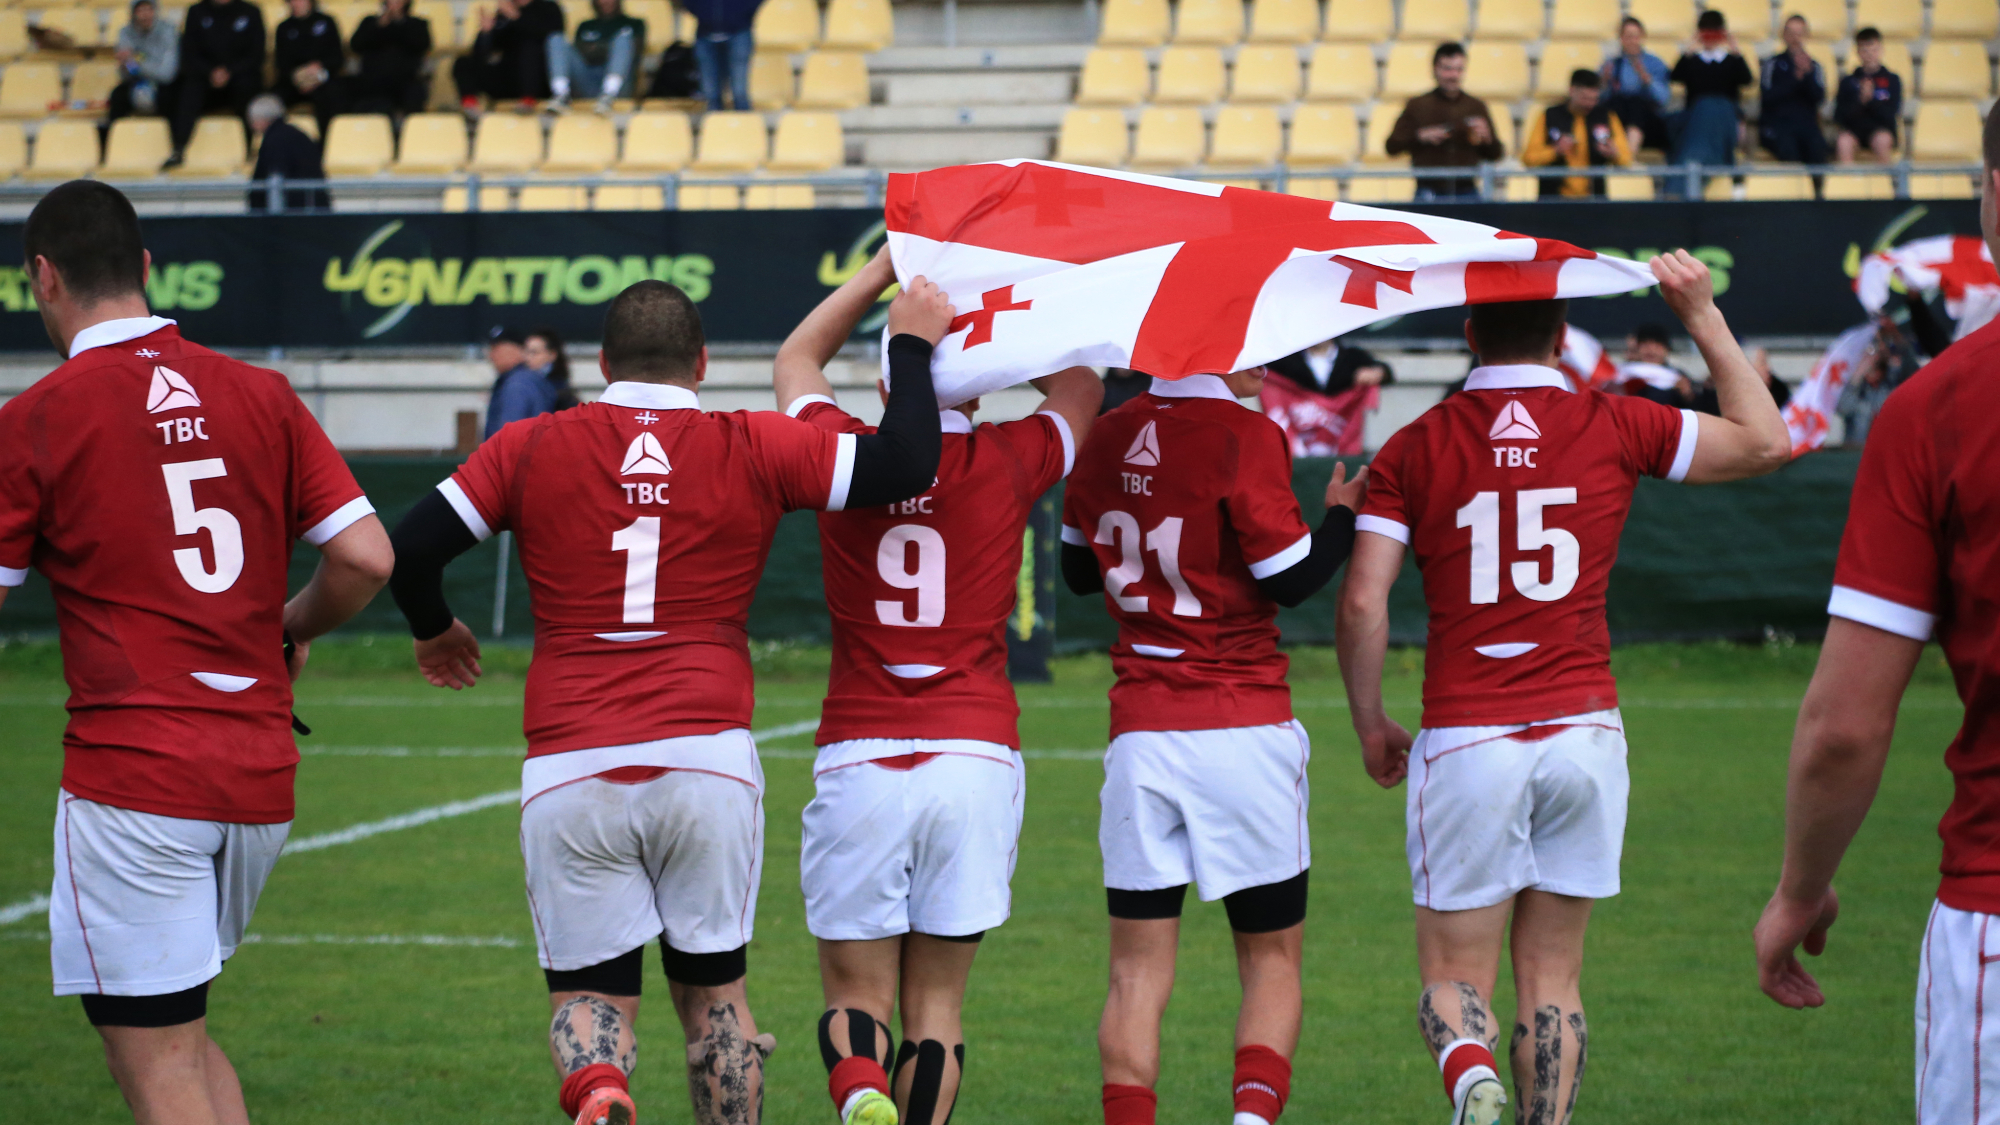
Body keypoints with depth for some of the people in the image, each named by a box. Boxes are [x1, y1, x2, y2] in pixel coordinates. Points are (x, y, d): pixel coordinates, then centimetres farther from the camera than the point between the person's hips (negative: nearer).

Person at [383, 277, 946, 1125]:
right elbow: (903, 462, 1)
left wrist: (434, 631, 27)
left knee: (590, 992, 8)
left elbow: (412, 550, 7)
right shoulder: (752, 450, 4)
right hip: (706, 761, 0)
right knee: (712, 990, 15)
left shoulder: (533, 447, 7)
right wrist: (910, 346, 16)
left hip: (568, 770, 0)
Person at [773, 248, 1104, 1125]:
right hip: (977, 754, 0)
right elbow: (1077, 387, 23)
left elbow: (797, 359, 24)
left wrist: (890, 264, 26)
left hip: (858, 763, 0)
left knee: (855, 995, 5)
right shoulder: (1008, 462, 0)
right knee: (936, 1005, 9)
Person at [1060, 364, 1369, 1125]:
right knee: (1272, 959, 9)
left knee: (1138, 969, 7)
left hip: (1142, 738, 4)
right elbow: (1289, 578, -10)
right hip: (1243, 733, -4)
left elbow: (1079, 571, 18)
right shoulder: (1245, 438, -12)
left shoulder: (1105, 440, 6)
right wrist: (1342, 517, 7)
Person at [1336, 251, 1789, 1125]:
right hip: (1583, 734, 1)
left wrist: (1371, 726, 8)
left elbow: (1362, 602, -5)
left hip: (1466, 741, -1)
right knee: (1552, 979, 12)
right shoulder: (1616, 428, 2)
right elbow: (1764, 441, 15)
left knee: (1453, 978, 4)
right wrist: (1704, 318, 21)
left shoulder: (1414, 448, 0)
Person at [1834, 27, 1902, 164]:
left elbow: (1890, 114, -1)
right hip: (1853, 129, 1)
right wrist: (1860, 101, -13)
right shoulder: (1848, 82, 11)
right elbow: (1838, 116, 2)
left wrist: (1870, 100, -16)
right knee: (1843, 141, -33)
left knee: (1881, 140, -35)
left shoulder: (1892, 80, 9)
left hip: (1882, 129, -1)